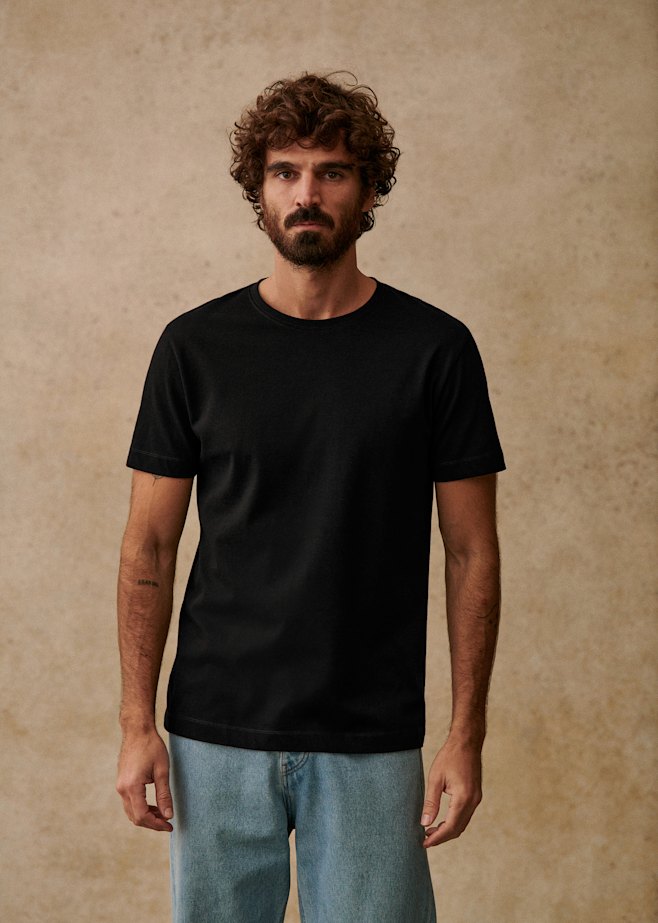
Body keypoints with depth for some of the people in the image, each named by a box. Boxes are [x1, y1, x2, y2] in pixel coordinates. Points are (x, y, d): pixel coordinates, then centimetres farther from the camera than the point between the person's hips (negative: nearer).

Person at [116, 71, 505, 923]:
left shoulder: (434, 348, -2)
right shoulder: (195, 345, 0)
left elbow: (471, 552, 0)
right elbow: (149, 546, 2)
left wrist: (466, 734, -5)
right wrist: (137, 724, -4)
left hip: (371, 741, -1)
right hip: (217, 733, 1)